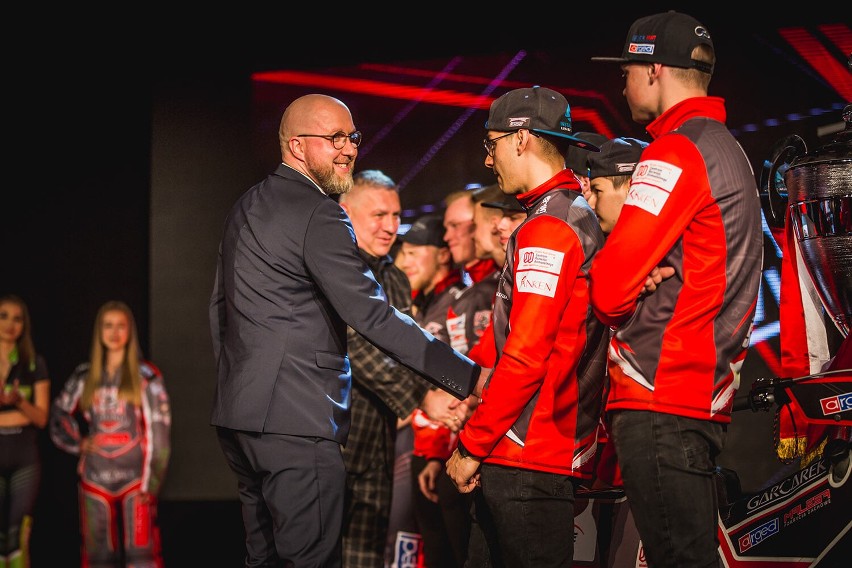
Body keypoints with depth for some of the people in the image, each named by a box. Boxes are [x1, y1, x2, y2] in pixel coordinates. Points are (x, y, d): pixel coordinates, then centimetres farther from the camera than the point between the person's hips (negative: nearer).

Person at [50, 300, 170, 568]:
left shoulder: (145, 376, 0)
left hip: (134, 475, -3)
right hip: (95, 477, 4)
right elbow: (59, 412, 20)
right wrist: (76, 442, 4)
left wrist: (152, 479, -9)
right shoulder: (85, 375, 9)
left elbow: (158, 431, -3)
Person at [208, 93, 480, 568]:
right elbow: (373, 316, -20)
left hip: (237, 411, 10)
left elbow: (220, 305, 22)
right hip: (296, 418, -10)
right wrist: (467, 376, -20)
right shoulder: (319, 216, -14)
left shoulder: (248, 207, 16)